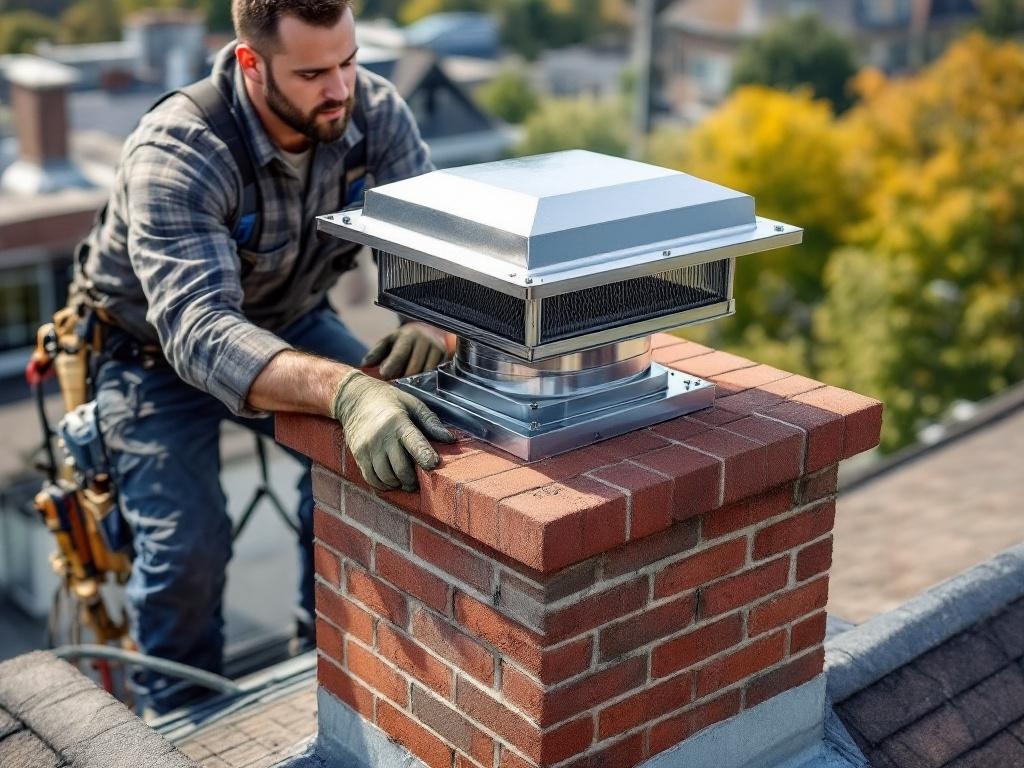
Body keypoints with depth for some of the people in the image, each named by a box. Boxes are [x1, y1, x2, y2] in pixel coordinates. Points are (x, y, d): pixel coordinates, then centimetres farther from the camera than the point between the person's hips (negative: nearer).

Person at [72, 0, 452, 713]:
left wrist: (430, 319, -47)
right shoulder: (176, 153, -36)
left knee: (398, 439, -18)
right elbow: (200, 332, -49)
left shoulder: (374, 110, -22)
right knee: (188, 547, -19)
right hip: (157, 348, -4)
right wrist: (345, 391, -66)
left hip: (290, 319, 4)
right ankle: (181, 720, 13)